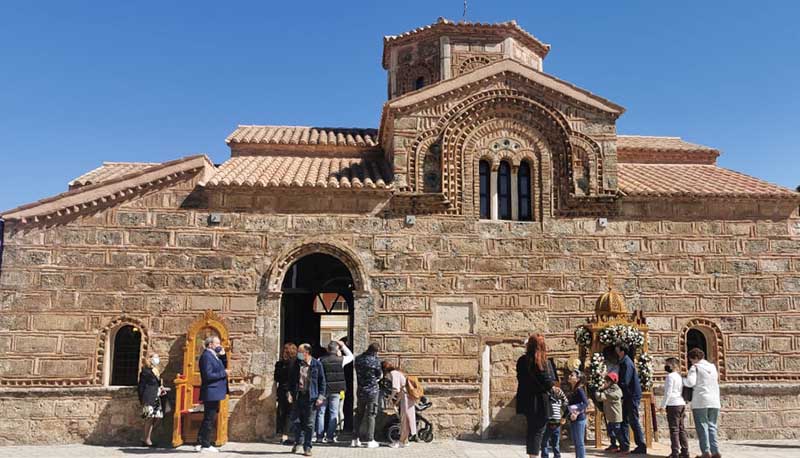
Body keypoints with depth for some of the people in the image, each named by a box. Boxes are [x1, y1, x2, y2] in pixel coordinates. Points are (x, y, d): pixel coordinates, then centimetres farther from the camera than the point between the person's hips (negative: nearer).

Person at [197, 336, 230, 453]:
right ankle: (205, 445, 3)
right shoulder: (206, 356, -16)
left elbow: (223, 367, 15)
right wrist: (224, 373, -16)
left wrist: (223, 356, 2)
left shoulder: (213, 355, 15)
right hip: (211, 393, -10)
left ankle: (201, 443, 20)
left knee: (209, 419, 14)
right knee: (209, 419, -4)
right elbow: (208, 375, -23)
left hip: (214, 393, 10)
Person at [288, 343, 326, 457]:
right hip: (298, 395, 3)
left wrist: (321, 396, -6)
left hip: (310, 397, -3)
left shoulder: (317, 364, -4)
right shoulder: (297, 364, 5)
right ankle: (297, 442, 28)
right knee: (297, 421, 7)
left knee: (309, 423, 2)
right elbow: (291, 379, 12)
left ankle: (307, 447, 11)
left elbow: (322, 382, 0)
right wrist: (290, 392, 2)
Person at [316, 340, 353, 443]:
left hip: (323, 389, 0)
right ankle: (330, 436, 4)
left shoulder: (321, 360, -4)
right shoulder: (341, 360, -4)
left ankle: (320, 436, 8)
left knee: (321, 412, 8)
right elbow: (351, 356, 16)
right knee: (333, 413, 6)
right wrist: (343, 346, 15)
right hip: (336, 390, 0)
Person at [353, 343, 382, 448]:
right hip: (372, 391, -5)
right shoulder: (375, 360, -14)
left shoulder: (358, 359, 1)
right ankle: (370, 441, 3)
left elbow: (358, 373, 10)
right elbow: (379, 375, -3)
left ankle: (355, 439, 16)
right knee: (371, 415, 2)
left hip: (361, 391, 5)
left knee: (359, 414, 14)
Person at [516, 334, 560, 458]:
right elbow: (548, 380, -14)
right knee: (538, 429, 4)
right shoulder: (541, 362, -16)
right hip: (539, 401, -6)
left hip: (526, 401, 6)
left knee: (531, 428, 18)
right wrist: (552, 387, 9)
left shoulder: (522, 360, 2)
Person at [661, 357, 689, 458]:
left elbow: (668, 393, -14)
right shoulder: (679, 376, 16)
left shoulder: (670, 376, -9)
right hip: (682, 404, 8)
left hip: (673, 405, -8)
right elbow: (681, 391, 18)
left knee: (674, 430, -6)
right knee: (681, 429, 11)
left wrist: (663, 405, -10)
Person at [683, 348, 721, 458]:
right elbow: (717, 382, 18)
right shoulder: (713, 367, 15)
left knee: (702, 426, 0)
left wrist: (682, 380, 2)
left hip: (700, 401, -5)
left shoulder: (695, 367, -5)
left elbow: (690, 382, -14)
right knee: (712, 426, 11)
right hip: (714, 401, 5)